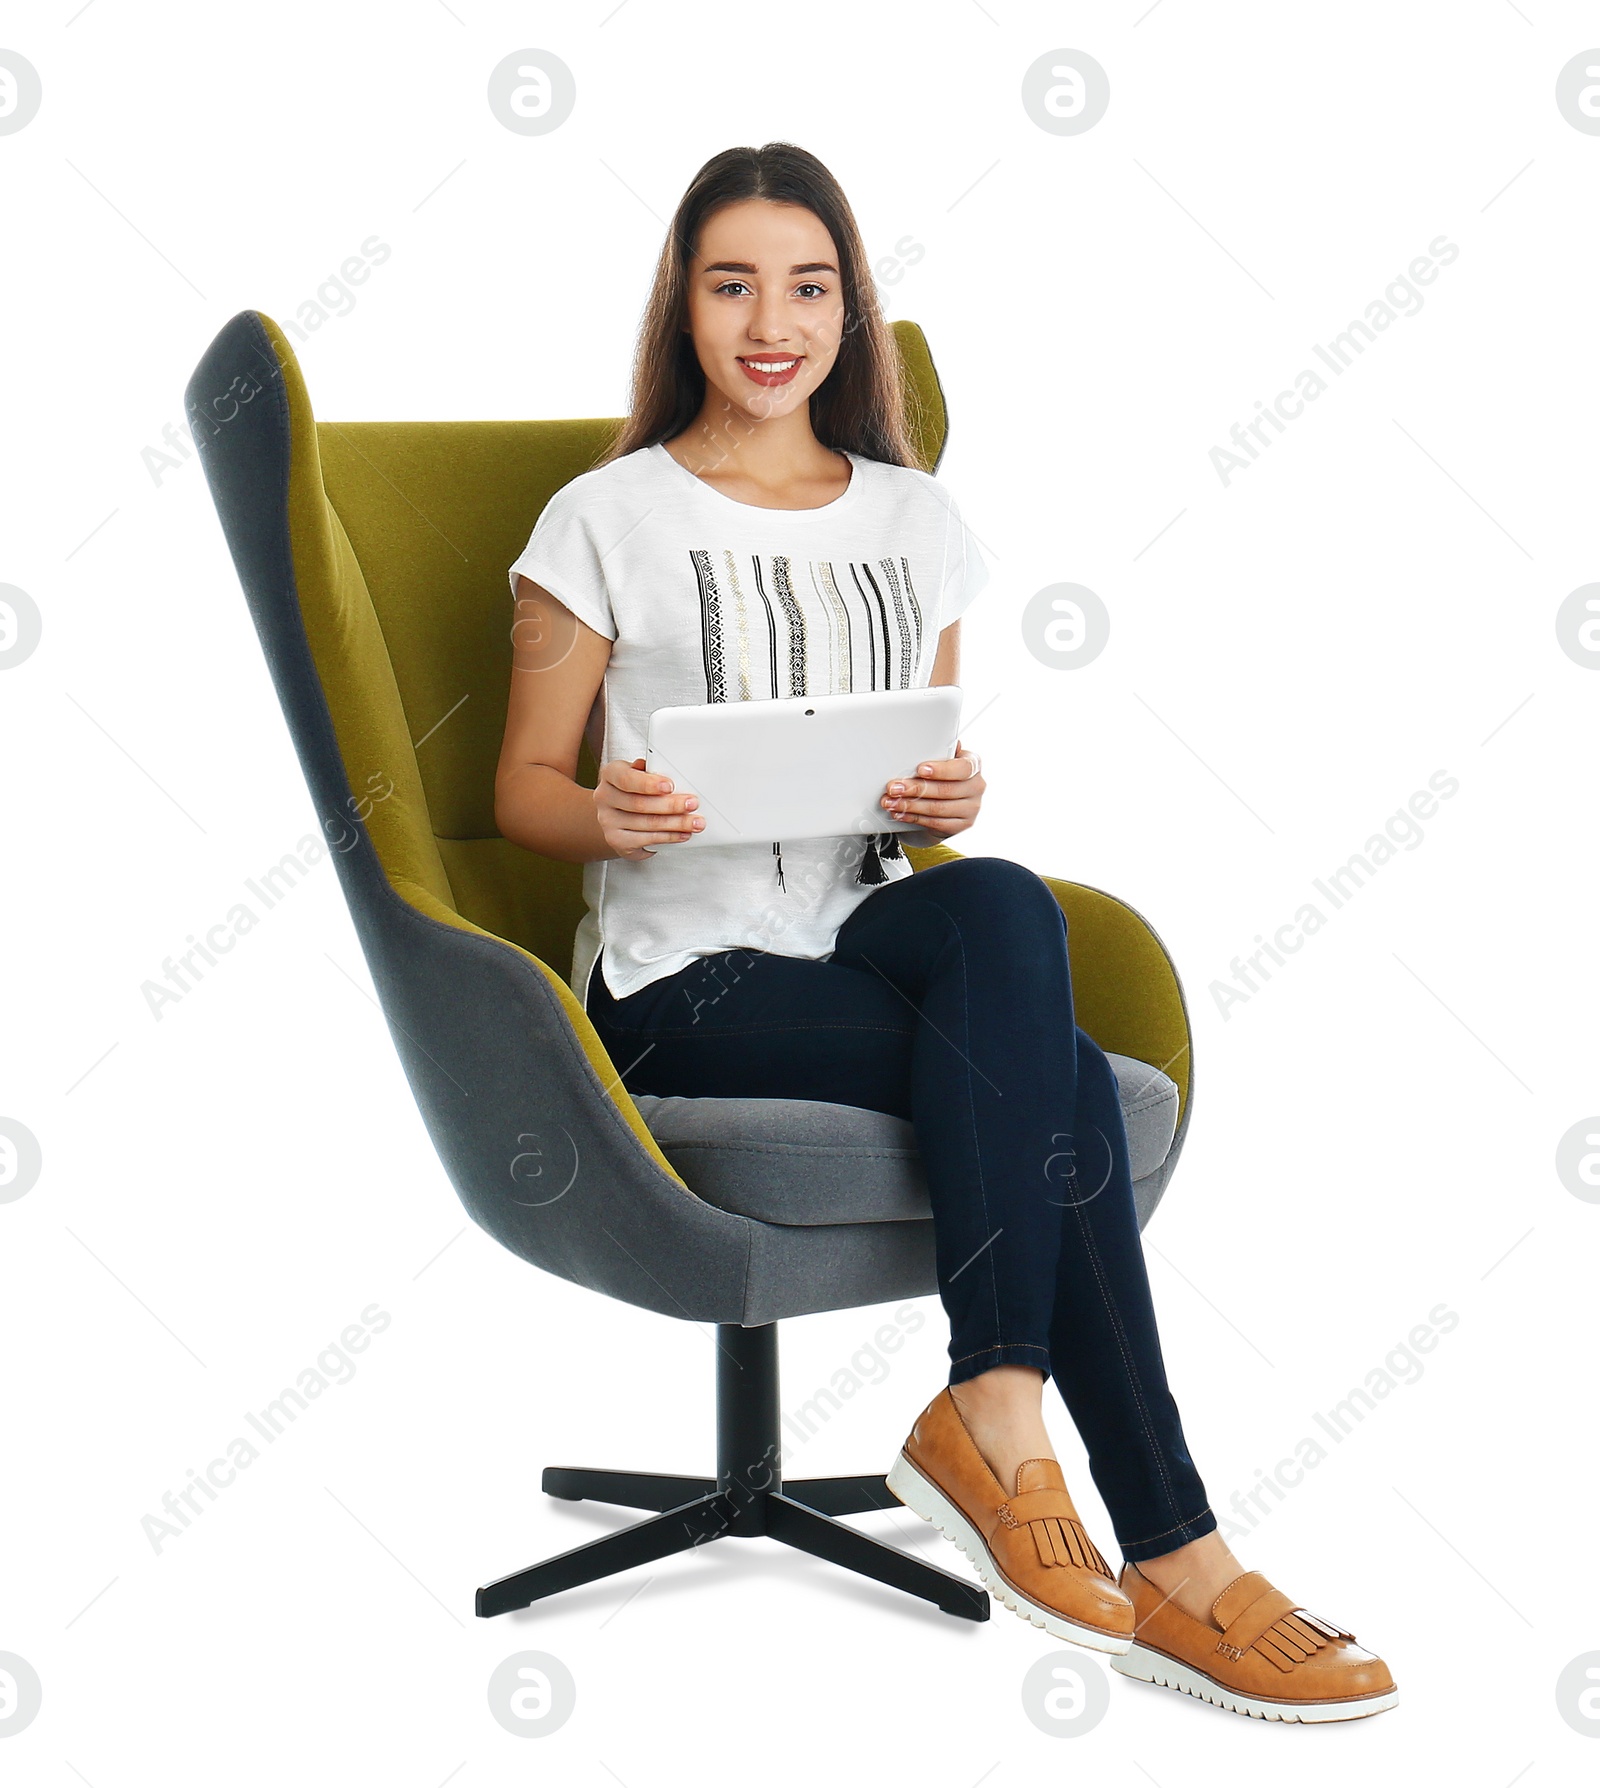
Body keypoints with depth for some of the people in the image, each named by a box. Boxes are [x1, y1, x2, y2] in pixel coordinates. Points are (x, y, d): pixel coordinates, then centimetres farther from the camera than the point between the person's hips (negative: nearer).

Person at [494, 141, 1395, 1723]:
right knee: (1059, 1082, -27)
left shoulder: (917, 522, 14)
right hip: (683, 974, -4)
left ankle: (988, 1417, -28)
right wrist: (610, 819, -20)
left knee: (1000, 907, -33)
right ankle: (1172, 1559, -22)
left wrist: (949, 803, -7)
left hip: (871, 930, 4)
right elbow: (525, 789, 3)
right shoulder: (606, 522, 1)